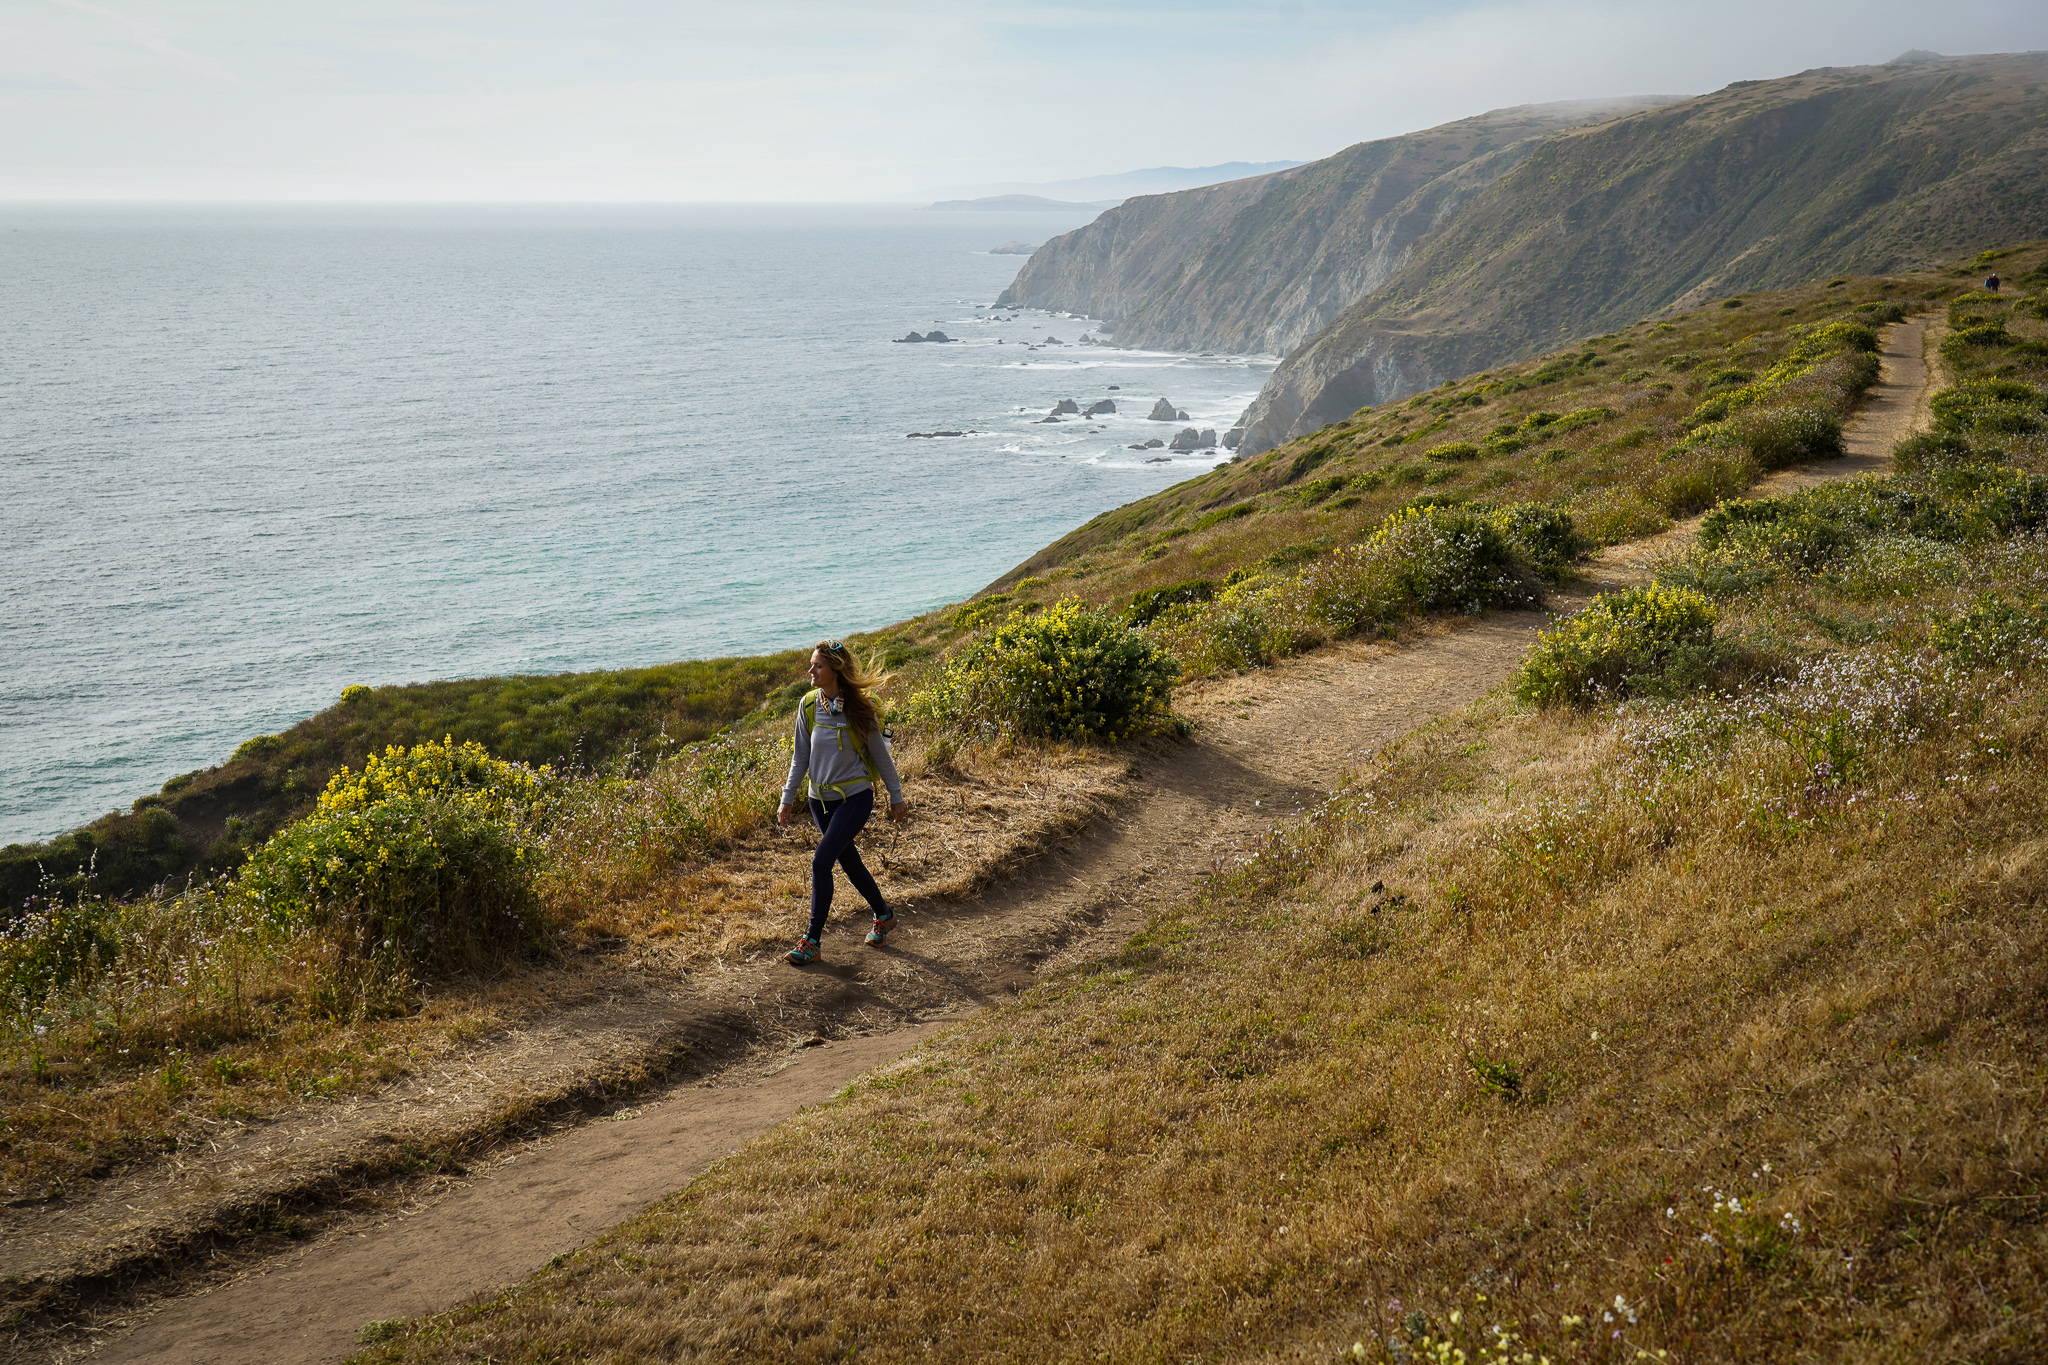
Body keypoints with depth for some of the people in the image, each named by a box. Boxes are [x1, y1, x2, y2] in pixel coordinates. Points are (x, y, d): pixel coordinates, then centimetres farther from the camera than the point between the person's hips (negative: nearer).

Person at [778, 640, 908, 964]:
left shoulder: (859, 708, -13)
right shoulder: (808, 706, -1)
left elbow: (880, 754, -2)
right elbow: (801, 757, 7)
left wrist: (896, 797, 4)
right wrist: (787, 798, 5)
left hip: (855, 798, -5)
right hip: (820, 800, 5)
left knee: (821, 861, -15)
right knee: (850, 863, 15)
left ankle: (812, 941, -8)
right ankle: (884, 915, 38)